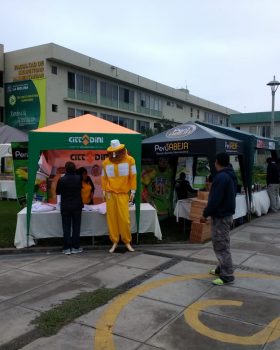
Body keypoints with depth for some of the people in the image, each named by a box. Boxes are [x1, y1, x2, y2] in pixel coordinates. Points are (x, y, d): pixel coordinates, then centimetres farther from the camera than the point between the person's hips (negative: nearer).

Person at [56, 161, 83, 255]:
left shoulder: (61, 180, -11)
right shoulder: (78, 178, -6)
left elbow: (57, 192, 1)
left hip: (65, 207, -1)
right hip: (77, 206, 1)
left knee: (66, 228, 5)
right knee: (76, 227, 8)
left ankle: (67, 248, 7)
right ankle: (75, 247, 11)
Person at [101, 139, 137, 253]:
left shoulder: (129, 160, -1)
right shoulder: (106, 162, 4)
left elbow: (133, 176, 1)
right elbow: (104, 178, 10)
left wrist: (133, 191, -2)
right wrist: (104, 191, 4)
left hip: (123, 193, -2)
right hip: (110, 194, 2)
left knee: (124, 219, -4)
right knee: (112, 218, 3)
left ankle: (127, 242, 11)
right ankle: (114, 242, 14)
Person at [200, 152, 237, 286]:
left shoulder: (221, 177, -21)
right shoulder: (230, 176, 11)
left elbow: (215, 199, -25)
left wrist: (205, 214, -14)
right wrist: (209, 211, 17)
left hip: (220, 216, -11)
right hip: (226, 213, 11)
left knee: (221, 246, -4)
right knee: (221, 244, 20)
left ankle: (227, 276, 2)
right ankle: (222, 269, 31)